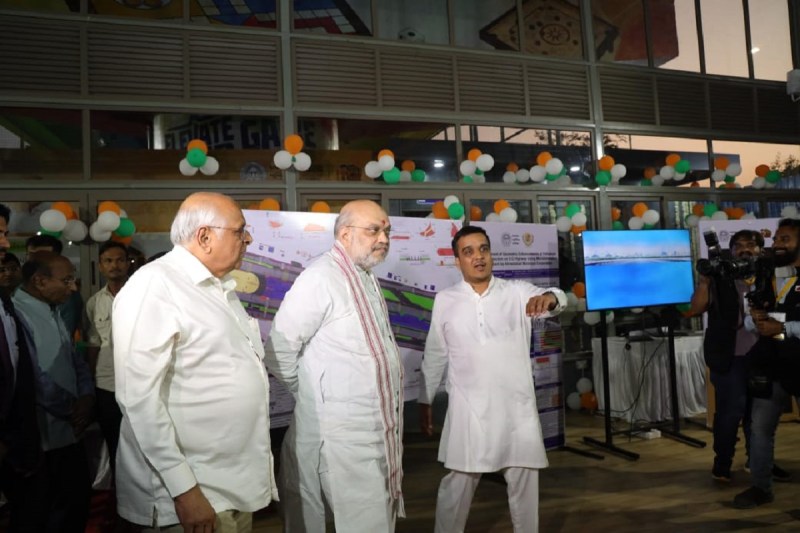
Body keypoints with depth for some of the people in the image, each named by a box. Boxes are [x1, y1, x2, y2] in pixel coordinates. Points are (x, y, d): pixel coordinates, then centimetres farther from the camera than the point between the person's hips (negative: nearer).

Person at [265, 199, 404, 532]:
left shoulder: (365, 279, 12)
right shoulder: (321, 278, -18)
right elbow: (280, 347, -18)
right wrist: (312, 393, -7)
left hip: (374, 427, 9)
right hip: (342, 431, -9)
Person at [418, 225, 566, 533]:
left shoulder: (518, 292, 1)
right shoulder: (445, 301, 2)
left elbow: (558, 299, -15)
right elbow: (434, 356, 8)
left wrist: (548, 297, -39)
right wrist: (425, 401, 10)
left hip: (516, 406, 1)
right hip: (468, 407, -1)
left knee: (524, 481, 13)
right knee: (458, 482, 7)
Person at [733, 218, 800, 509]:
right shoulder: (764, 280, 11)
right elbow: (749, 321, 13)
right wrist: (754, 319, -8)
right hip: (770, 367, 5)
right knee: (760, 427, 8)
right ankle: (760, 487, 21)